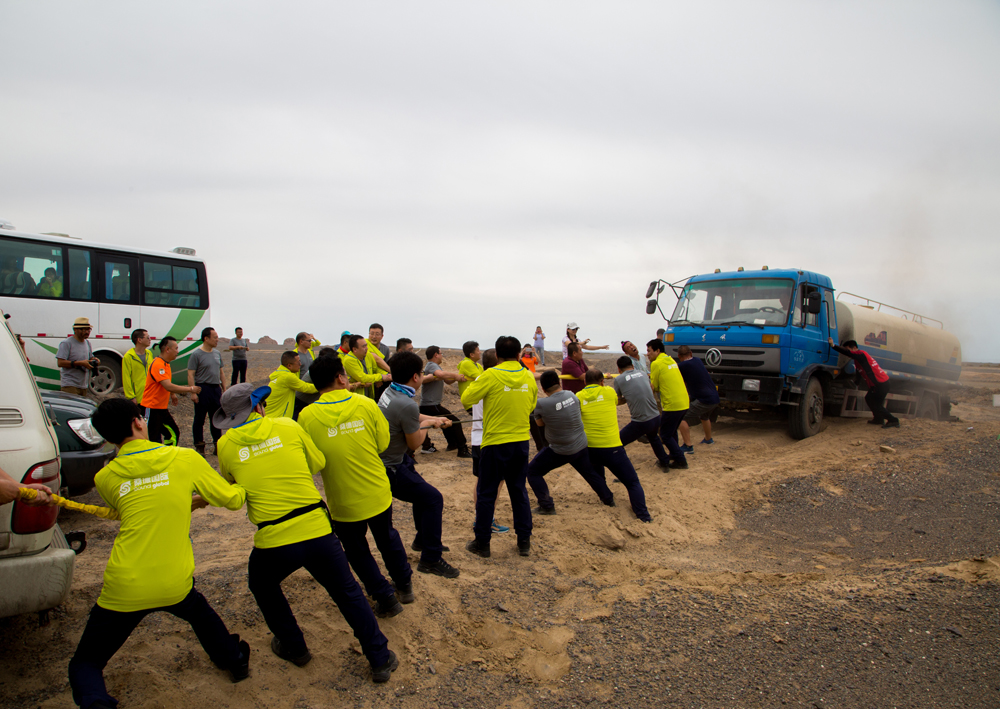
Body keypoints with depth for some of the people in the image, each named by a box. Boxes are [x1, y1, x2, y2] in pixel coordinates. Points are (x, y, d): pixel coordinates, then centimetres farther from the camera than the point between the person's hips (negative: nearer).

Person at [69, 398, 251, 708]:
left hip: (124, 590, -1)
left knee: (84, 664, 16)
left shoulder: (104, 478, 0)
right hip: (175, 584, 1)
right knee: (196, 608, 37)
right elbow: (232, 499, 3)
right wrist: (243, 488, 26)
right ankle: (234, 659, 44)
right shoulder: (185, 458, -5)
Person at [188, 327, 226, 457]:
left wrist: (224, 389, 16)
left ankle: (218, 446, 21)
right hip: (203, 389, -6)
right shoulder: (196, 354, -9)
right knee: (199, 420, 3)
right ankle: (199, 446, 10)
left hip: (216, 389, 7)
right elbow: (190, 375, -12)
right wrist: (193, 392, -19)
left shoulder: (217, 354, 12)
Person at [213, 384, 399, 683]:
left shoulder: (226, 445, 3)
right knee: (348, 593, 19)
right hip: (317, 530, 1)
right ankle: (380, 660, 24)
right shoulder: (287, 426, 3)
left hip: (273, 541, 0)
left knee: (262, 586, 33)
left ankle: (293, 648, 40)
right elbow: (319, 463, 16)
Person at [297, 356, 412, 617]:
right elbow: (383, 443, -3)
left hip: (344, 502, -2)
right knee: (387, 536, 28)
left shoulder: (307, 416, -15)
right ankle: (404, 585, 41)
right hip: (378, 494, 2)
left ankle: (386, 598, 25)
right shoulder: (366, 404, -12)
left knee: (358, 551, 21)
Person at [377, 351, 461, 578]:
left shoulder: (390, 391, 1)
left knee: (422, 492, 22)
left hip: (379, 458, 10)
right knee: (432, 499, -7)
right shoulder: (407, 404, -28)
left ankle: (422, 540, 40)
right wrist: (429, 423, 2)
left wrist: (435, 419, 21)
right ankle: (430, 559, 0)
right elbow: (415, 443, -15)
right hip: (390, 469, -10)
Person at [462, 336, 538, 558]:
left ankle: (482, 543, 15)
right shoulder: (529, 377, 2)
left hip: (495, 443, -4)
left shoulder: (490, 376, -13)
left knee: (486, 494, 8)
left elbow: (466, 400, -8)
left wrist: (475, 384, 10)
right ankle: (524, 542, 19)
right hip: (521, 442, 4)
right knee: (519, 492, 15)